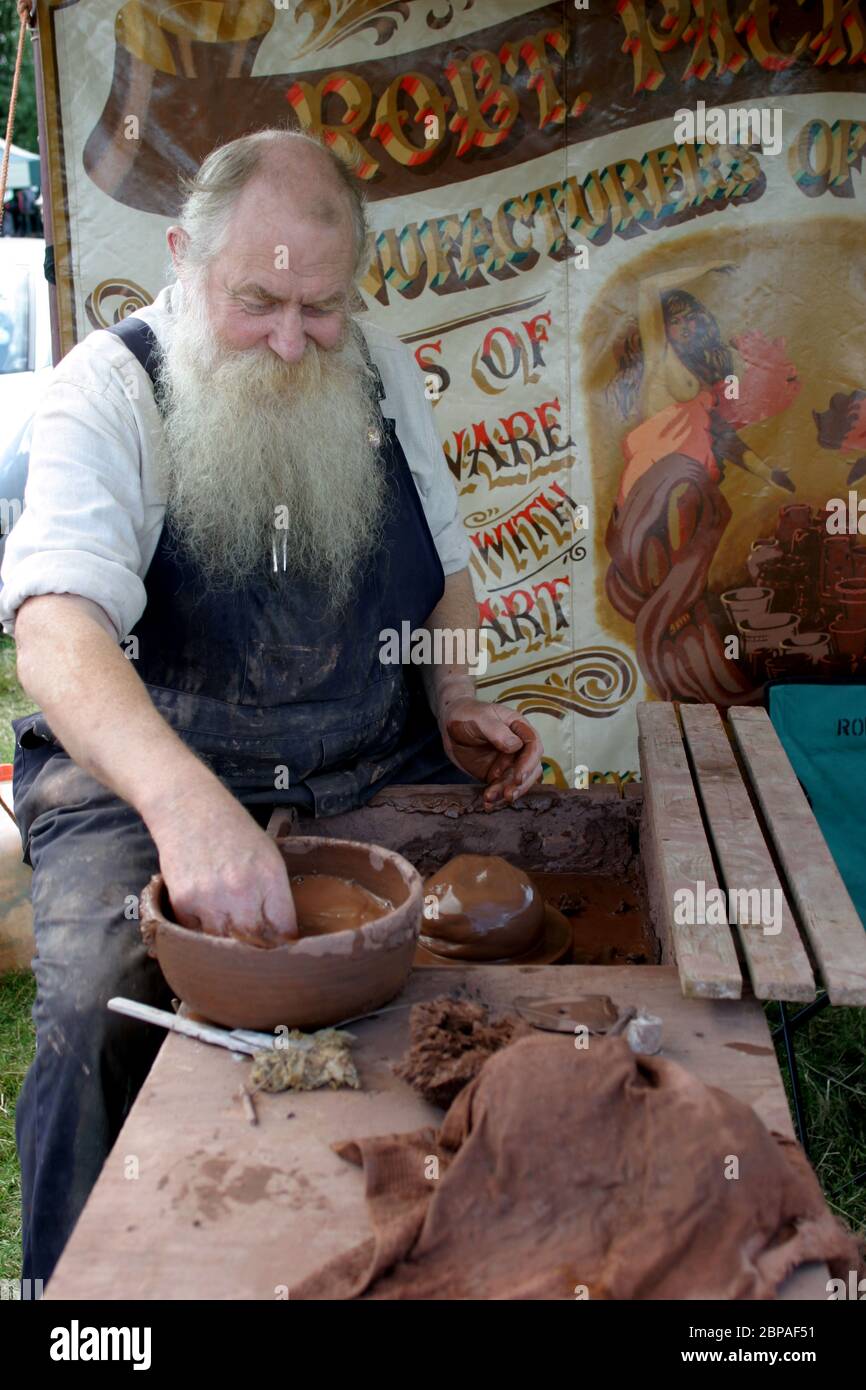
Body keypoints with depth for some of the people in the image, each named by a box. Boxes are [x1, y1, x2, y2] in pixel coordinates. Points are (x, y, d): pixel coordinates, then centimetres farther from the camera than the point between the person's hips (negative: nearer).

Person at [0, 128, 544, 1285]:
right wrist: (187, 801, -45)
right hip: (144, 772, -3)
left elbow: (442, 565, 20)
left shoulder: (381, 372, 8)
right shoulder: (108, 390, -9)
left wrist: (456, 706, 0)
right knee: (99, 1016, -28)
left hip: (373, 767, 4)